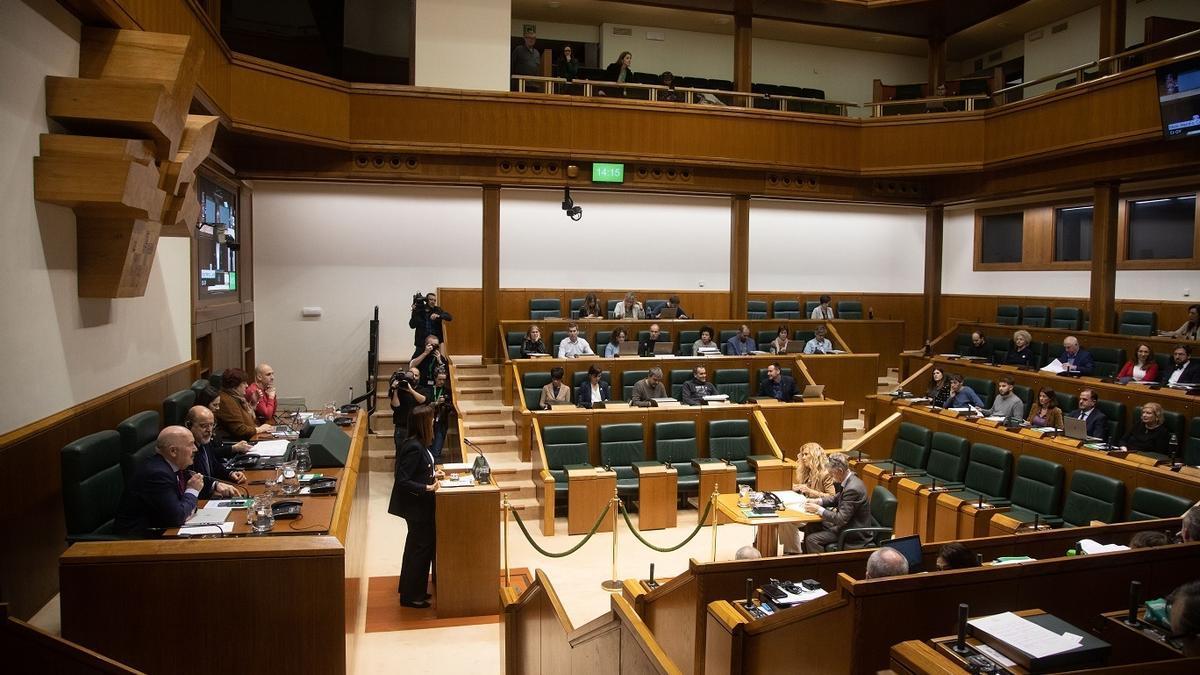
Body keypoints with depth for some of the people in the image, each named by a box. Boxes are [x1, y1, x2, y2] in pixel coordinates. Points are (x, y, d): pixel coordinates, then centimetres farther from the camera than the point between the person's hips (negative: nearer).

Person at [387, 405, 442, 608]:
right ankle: (411, 596, 17)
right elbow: (402, 480, -27)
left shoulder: (417, 444, 3)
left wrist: (432, 475, 9)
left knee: (416, 546, 20)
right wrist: (427, 488, -28)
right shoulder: (414, 448, -25)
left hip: (419, 504, 10)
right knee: (421, 548, 3)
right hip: (416, 505, -10)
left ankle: (410, 590, 35)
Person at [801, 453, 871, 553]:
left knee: (812, 539, -16)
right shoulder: (850, 480, 1)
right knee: (809, 527, 12)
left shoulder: (852, 489, -30)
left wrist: (818, 509, -19)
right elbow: (836, 499, 18)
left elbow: (841, 519, -28)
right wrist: (818, 501, 2)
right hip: (846, 522, 10)